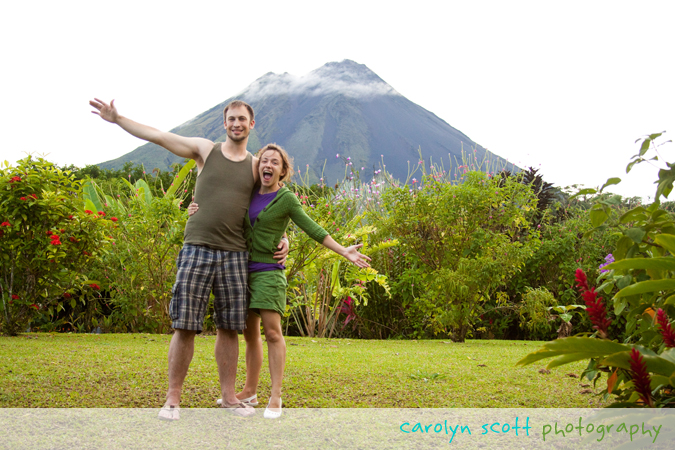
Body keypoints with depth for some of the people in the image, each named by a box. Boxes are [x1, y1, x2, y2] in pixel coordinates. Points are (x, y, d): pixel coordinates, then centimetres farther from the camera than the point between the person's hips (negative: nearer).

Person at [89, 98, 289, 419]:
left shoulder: (256, 165, 12)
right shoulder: (206, 150, 7)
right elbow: (158, 136, 3)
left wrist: (283, 239, 5)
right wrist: (117, 119, -2)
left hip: (235, 254, 2)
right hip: (197, 249, -2)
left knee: (229, 328, 6)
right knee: (185, 326, -4)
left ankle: (229, 396, 16)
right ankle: (172, 398, 5)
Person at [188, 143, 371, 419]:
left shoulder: (286, 199, -5)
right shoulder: (251, 195, 10)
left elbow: (313, 231, -6)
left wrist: (344, 252, -14)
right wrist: (197, 211, 2)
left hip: (268, 271, -6)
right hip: (244, 270, 6)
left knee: (272, 333, -12)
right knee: (250, 334, 11)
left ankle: (275, 398, -7)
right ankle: (250, 392, 21)